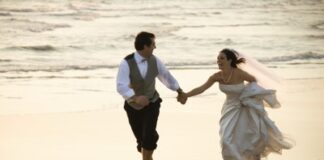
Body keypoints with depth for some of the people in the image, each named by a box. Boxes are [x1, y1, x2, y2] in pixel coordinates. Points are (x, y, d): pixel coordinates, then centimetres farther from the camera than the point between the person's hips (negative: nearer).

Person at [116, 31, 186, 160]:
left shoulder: (154, 60, -13)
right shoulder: (126, 63, -26)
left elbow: (166, 76, 6)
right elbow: (121, 87, -37)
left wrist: (179, 90, 19)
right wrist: (136, 98, -54)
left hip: (151, 104, 1)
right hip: (133, 106, -1)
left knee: (148, 137, -18)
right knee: (141, 138, 13)